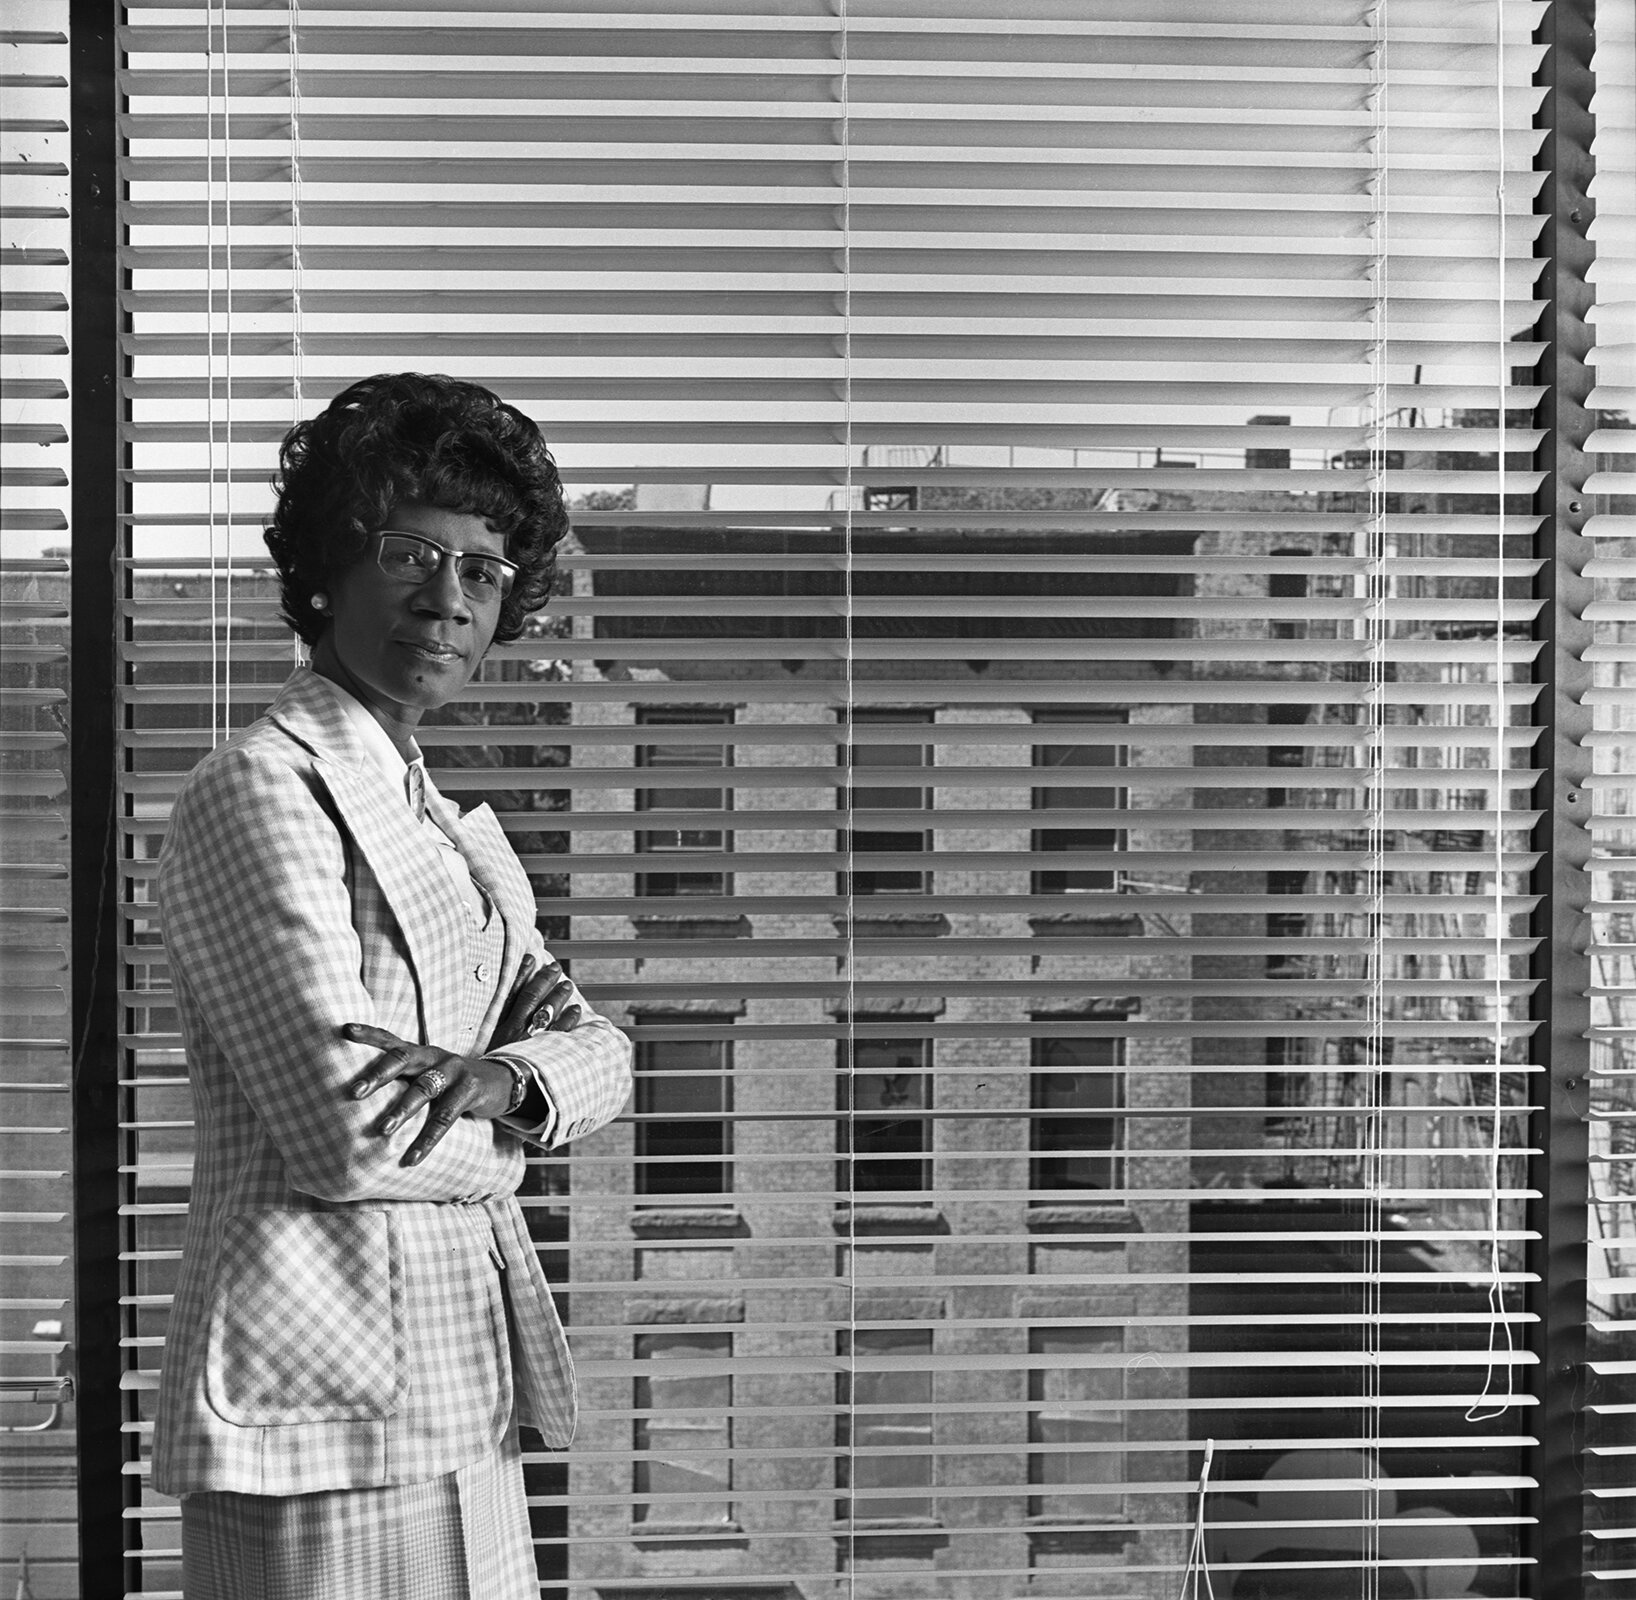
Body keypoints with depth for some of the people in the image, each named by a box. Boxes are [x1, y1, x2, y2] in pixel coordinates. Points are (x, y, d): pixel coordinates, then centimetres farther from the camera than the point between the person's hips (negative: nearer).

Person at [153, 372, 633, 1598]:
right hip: (327, 1417, -8)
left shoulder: (441, 821, 16)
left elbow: (595, 1049, 7)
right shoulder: (260, 791, -11)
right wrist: (495, 1144, -1)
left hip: (460, 1409, 8)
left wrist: (501, 1079, -14)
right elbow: (344, 1133, -20)